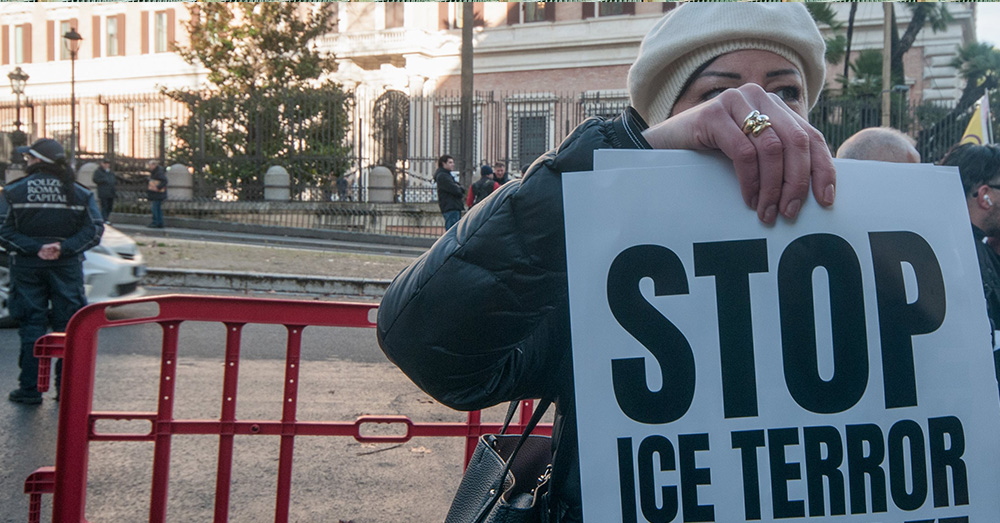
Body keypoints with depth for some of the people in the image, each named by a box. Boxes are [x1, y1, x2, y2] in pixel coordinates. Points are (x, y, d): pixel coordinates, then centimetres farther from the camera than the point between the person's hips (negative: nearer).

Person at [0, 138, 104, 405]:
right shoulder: (79, 193, 3)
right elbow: (94, 230, -4)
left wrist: (33, 248, -10)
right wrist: (64, 248, -11)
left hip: (27, 268, -1)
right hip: (67, 268, 1)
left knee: (31, 325, 6)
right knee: (68, 325, 7)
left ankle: (30, 388, 7)